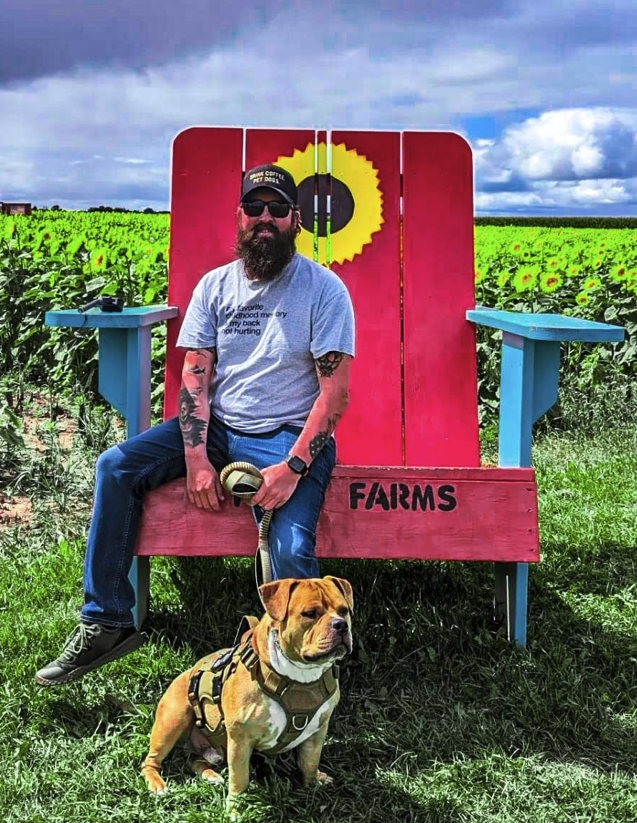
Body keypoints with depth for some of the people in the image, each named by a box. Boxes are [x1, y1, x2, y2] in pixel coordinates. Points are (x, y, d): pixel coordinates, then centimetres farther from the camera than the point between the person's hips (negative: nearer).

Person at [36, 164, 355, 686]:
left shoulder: (324, 289, -5)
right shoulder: (215, 286, 8)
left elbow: (335, 394, -10)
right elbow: (195, 375, 1)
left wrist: (293, 467, -23)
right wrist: (197, 459, -14)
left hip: (288, 437, -4)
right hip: (216, 428, 5)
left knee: (291, 549, -29)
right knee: (115, 467, -14)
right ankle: (106, 623, -5)